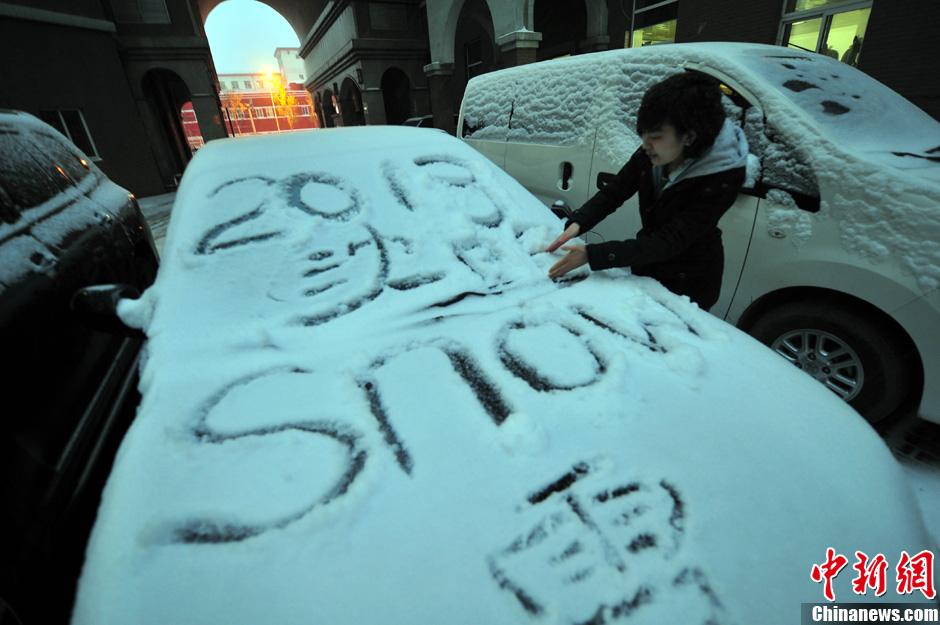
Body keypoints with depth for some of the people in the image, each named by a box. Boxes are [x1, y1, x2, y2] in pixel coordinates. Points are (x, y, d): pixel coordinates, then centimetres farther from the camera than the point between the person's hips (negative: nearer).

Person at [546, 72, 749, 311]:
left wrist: (591, 255, -44)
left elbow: (669, 242, -36)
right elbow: (613, 192, -9)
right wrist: (577, 223, -30)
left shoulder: (722, 179, -31)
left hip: (689, 283, -5)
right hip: (646, 268, 5)